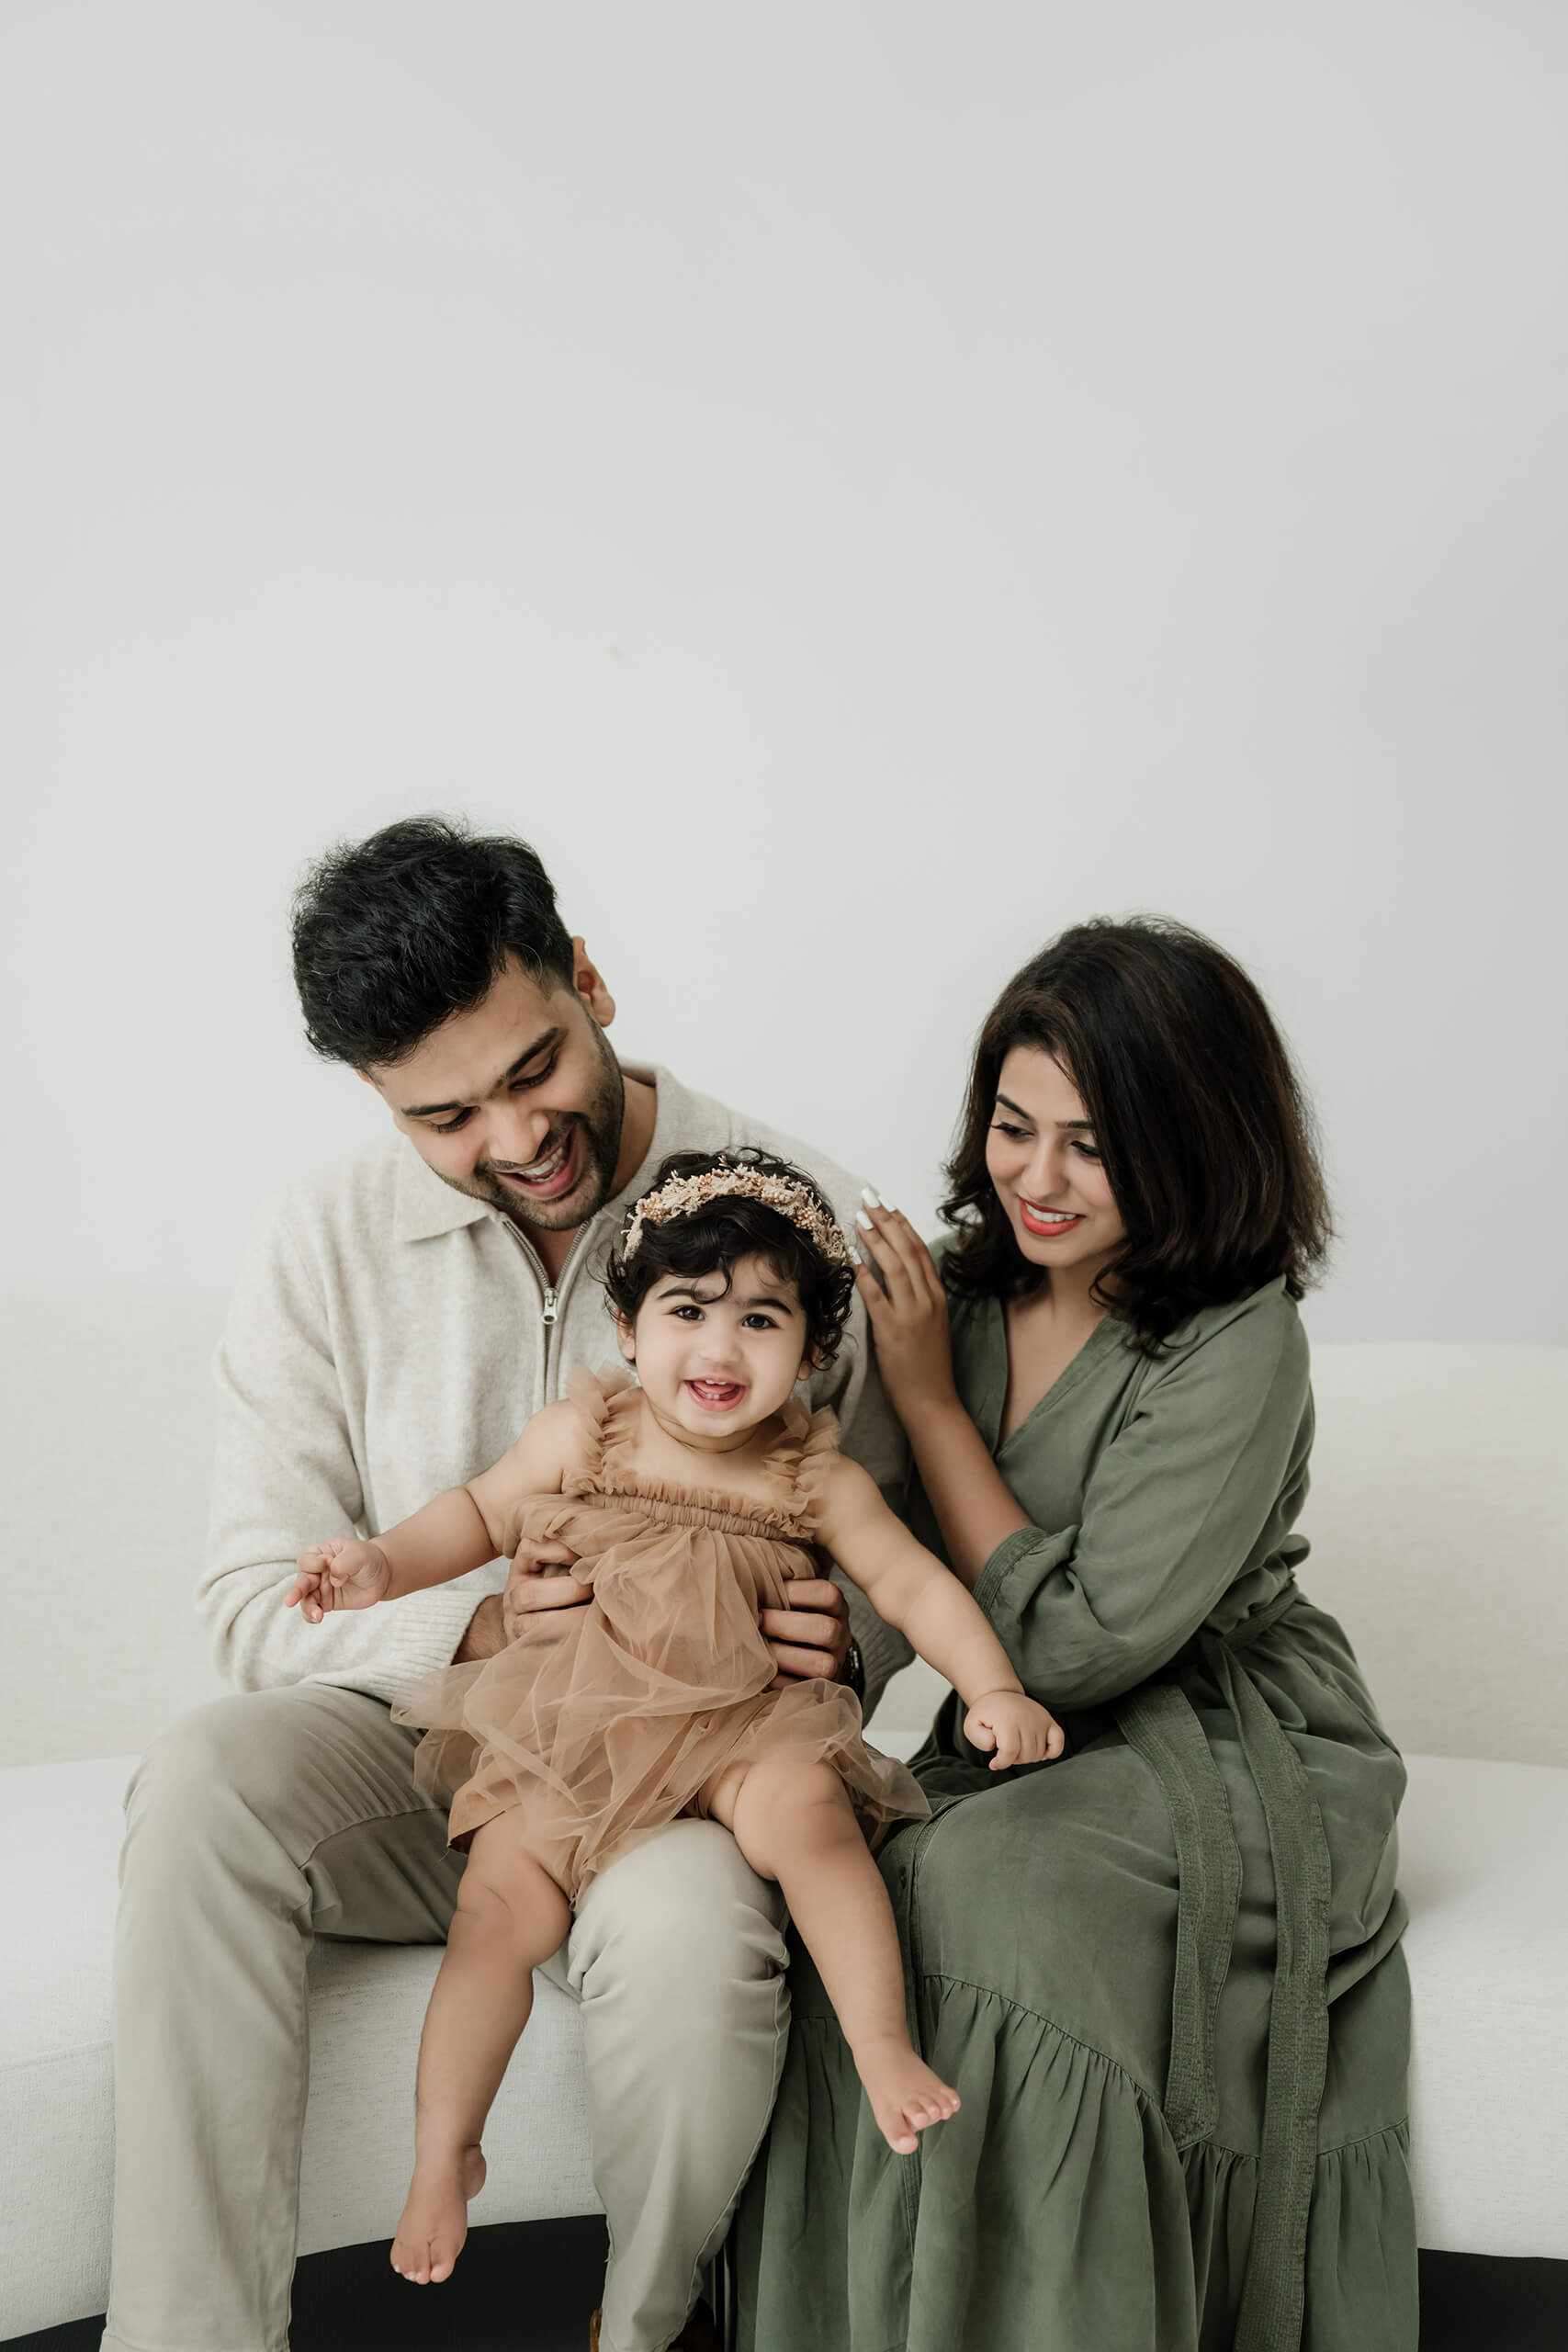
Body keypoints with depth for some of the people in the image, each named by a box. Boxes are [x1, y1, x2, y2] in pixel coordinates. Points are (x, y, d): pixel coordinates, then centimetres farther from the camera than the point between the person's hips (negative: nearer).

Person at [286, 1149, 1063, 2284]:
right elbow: (482, 1511, 14)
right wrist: (386, 1565, -2)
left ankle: (886, 2050, -23)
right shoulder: (581, 1435, 0)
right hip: (566, 1726, 1)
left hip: (736, 1725, -1)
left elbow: (916, 1584, 0)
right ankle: (444, 2155, 4)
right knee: (500, 1902, -13)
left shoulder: (817, 1480, -2)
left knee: (806, 1809, -32)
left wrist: (994, 1690, -14)